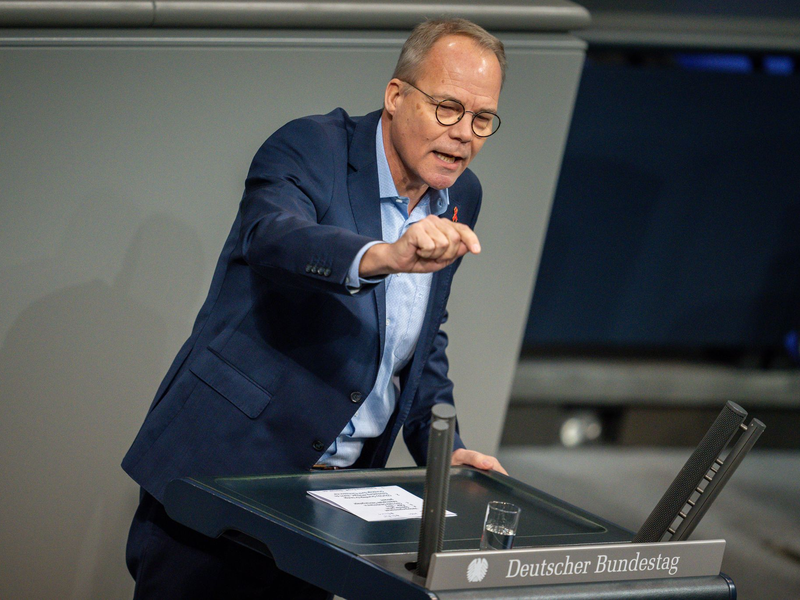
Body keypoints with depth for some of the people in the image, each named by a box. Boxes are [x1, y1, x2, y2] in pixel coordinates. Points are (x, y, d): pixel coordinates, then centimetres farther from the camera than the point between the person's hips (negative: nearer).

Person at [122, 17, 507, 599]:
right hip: (222, 466, -6)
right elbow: (272, 237, -35)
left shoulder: (460, 196, 8)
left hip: (337, 493, 6)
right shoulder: (308, 150, -13)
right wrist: (382, 256, -54)